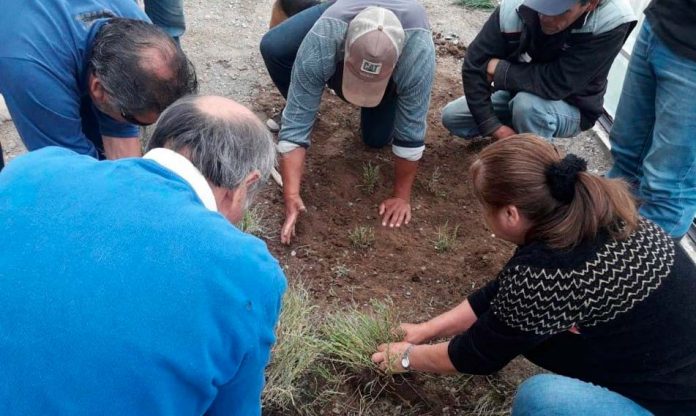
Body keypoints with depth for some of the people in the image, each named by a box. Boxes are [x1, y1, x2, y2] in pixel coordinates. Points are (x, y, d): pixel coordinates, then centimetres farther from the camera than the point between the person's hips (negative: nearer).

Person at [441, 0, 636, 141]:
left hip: (571, 109, -4)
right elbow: (474, 65, -20)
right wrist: (493, 126, -25)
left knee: (528, 105, -36)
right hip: (518, 93, 4)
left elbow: (557, 83, -36)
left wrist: (500, 70, -25)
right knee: (451, 117, -5)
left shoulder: (612, 21, -34)